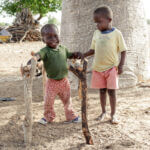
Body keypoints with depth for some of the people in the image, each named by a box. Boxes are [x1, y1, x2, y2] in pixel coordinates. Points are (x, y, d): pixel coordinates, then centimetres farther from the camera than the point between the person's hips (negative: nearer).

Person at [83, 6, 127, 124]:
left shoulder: (116, 33, -6)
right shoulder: (96, 33, 6)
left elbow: (123, 50, -4)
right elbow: (93, 50, 12)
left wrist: (121, 65, -11)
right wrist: (82, 55, -1)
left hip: (111, 68, -4)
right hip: (98, 68, 4)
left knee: (111, 91, 0)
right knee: (102, 90, 12)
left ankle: (113, 114, 13)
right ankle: (103, 112, 26)